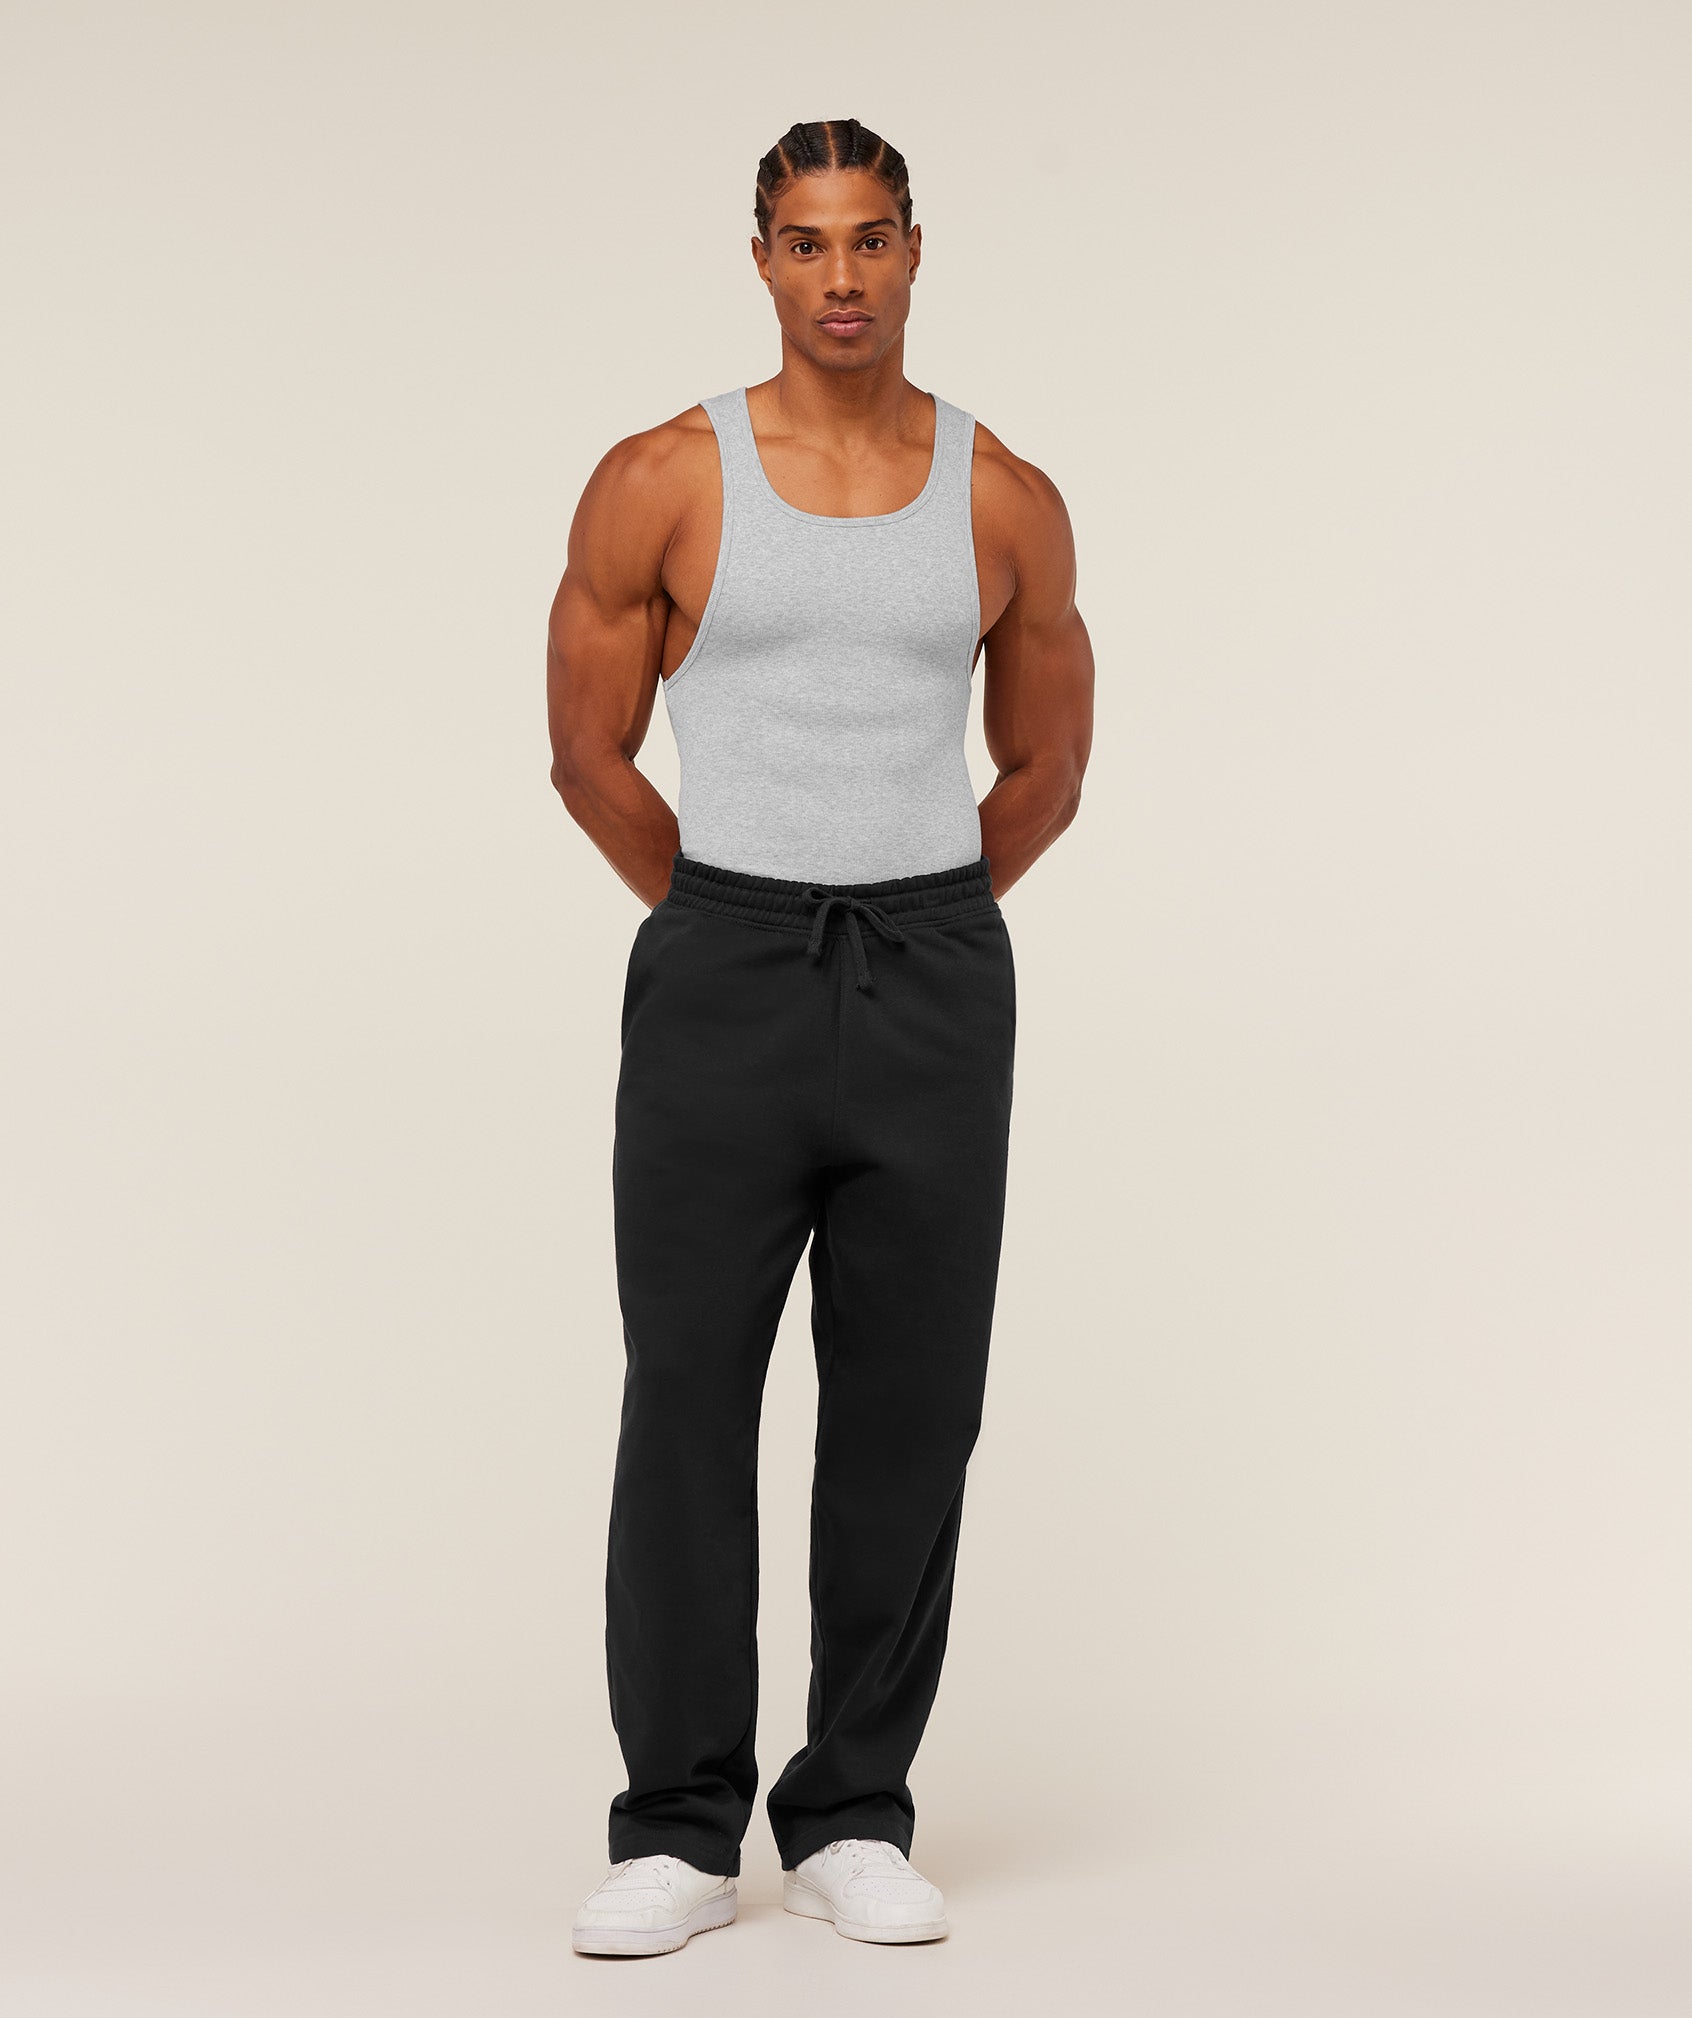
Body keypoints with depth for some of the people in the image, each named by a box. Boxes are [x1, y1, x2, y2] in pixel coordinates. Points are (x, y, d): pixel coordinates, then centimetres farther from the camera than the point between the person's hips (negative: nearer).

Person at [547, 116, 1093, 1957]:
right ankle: (678, 1828, 10)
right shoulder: (661, 482, -1)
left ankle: (851, 1819, 17)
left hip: (935, 987, 2)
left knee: (906, 1420, 5)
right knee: (687, 1407, -1)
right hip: (721, 976, -1)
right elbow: (588, 754, 6)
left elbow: (1044, 772, 15)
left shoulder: (1007, 504, 5)